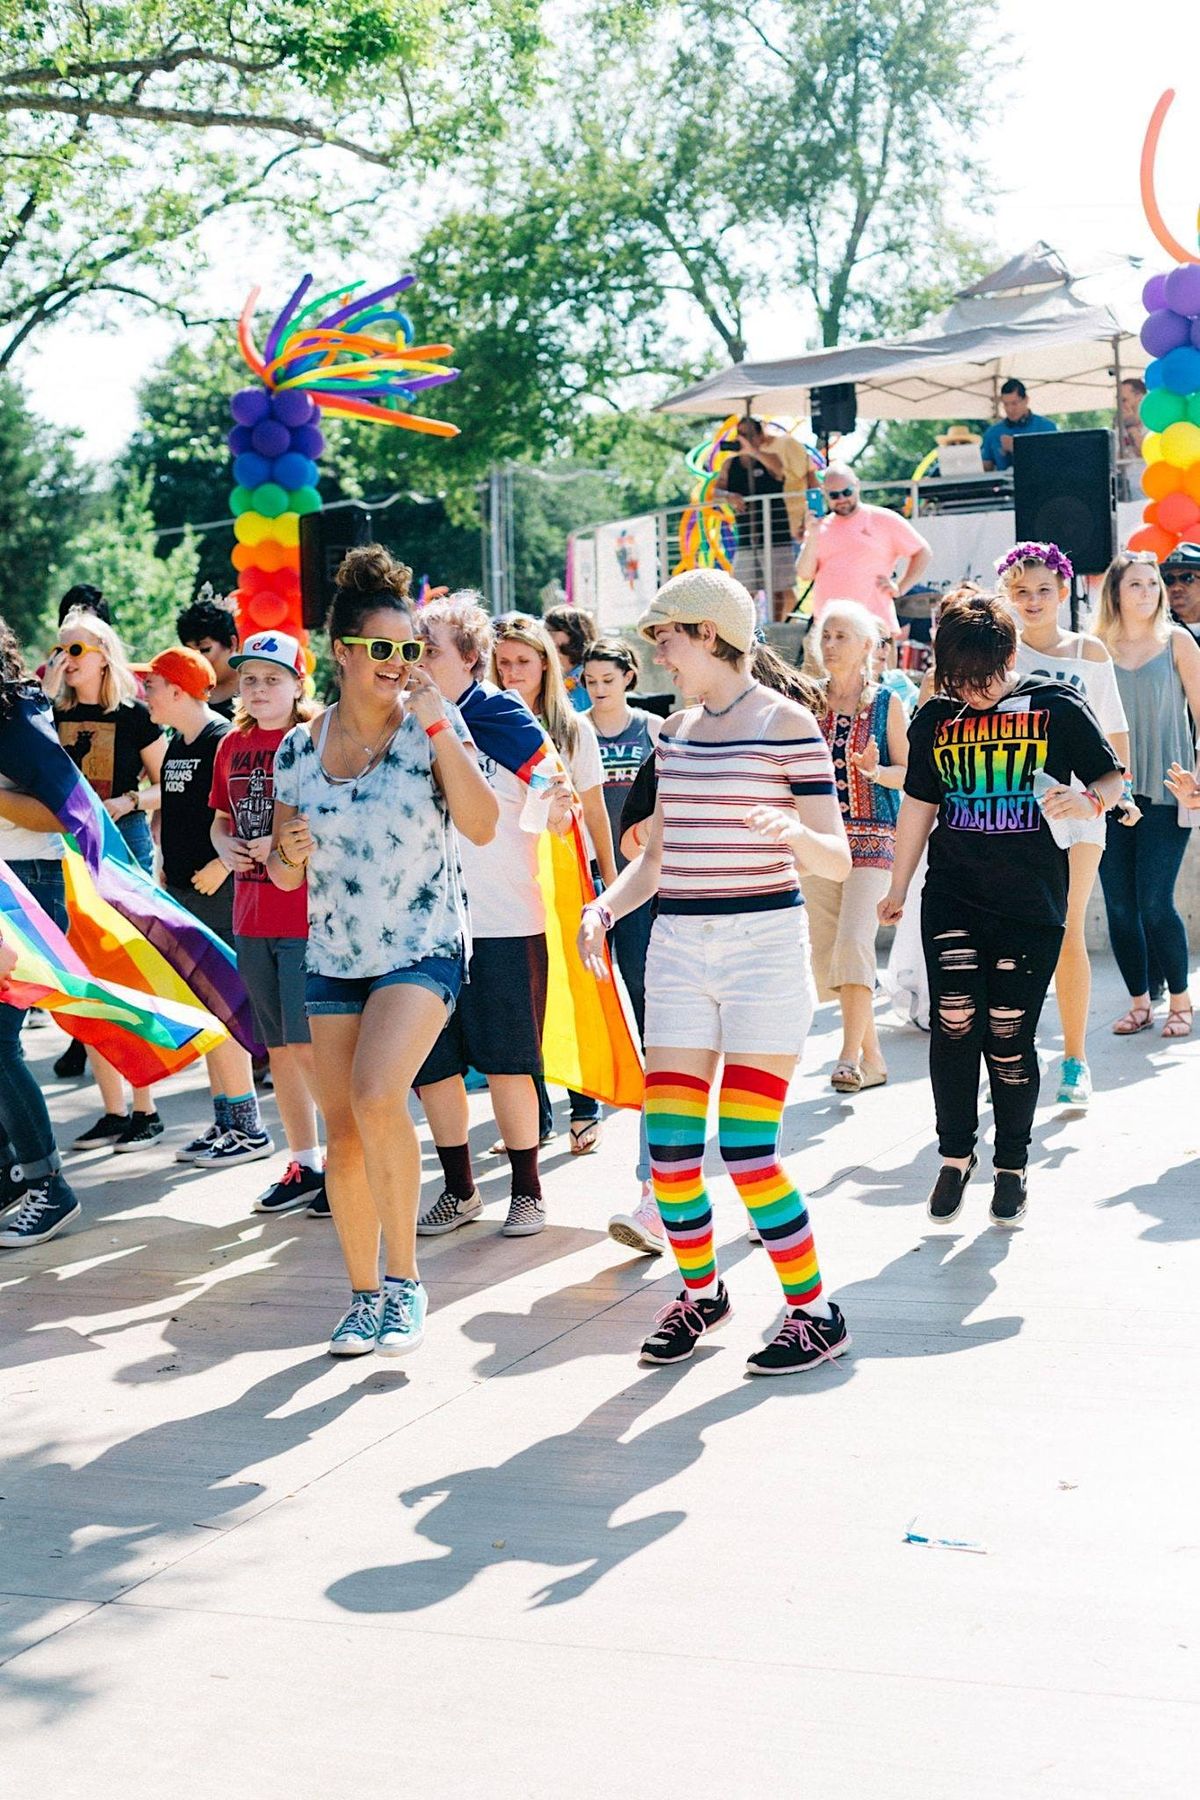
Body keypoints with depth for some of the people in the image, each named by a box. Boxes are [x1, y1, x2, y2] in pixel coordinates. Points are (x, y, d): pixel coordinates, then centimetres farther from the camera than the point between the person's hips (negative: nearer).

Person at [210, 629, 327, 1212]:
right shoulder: (232, 745, 11)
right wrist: (225, 847, 0)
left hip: (309, 916, -7)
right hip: (252, 917, 7)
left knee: (309, 1044, -9)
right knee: (278, 1047, 12)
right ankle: (304, 1164, 23)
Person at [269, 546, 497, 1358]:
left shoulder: (434, 726, -4)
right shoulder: (300, 748, 3)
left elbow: (482, 826, -17)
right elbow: (284, 873, 11)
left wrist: (437, 726, -21)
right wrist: (288, 851, -14)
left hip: (423, 949, -4)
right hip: (333, 958, 4)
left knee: (377, 1095, -25)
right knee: (343, 1133, 6)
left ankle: (405, 1277, -9)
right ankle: (365, 1294, 22)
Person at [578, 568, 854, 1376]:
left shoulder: (787, 724, -7)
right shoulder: (676, 732, 13)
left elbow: (837, 860, -8)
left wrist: (792, 831, -29)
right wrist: (605, 908, 1)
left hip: (764, 944, -6)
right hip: (679, 946, 6)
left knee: (746, 1149, -8)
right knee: (669, 1143, 4)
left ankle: (817, 1312, 8)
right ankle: (701, 1291, 26)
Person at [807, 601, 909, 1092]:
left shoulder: (886, 703, 2)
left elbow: (909, 773, 2)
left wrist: (875, 772, -17)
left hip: (873, 836, -4)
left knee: (854, 941, -18)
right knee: (826, 950, 4)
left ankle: (850, 1056, -16)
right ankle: (871, 1056, 16)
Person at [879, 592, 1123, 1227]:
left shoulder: (1054, 707, -3)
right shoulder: (935, 718, 5)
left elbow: (1112, 778, 3)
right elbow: (919, 806, 15)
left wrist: (1088, 801, -20)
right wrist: (897, 889, 19)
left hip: (1031, 906, -2)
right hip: (952, 898, 2)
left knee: (1010, 1038, 2)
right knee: (954, 1024, -8)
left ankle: (1011, 1166, 20)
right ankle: (955, 1154, 12)